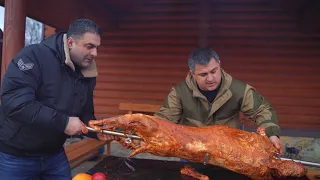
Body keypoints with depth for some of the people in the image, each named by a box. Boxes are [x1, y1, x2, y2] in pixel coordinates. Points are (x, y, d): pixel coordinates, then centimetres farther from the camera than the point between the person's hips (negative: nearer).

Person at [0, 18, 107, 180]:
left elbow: (85, 114, 8)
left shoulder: (87, 74, 1)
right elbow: (14, 102, -30)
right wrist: (63, 122, -29)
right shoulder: (35, 55, -20)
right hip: (15, 155, -6)